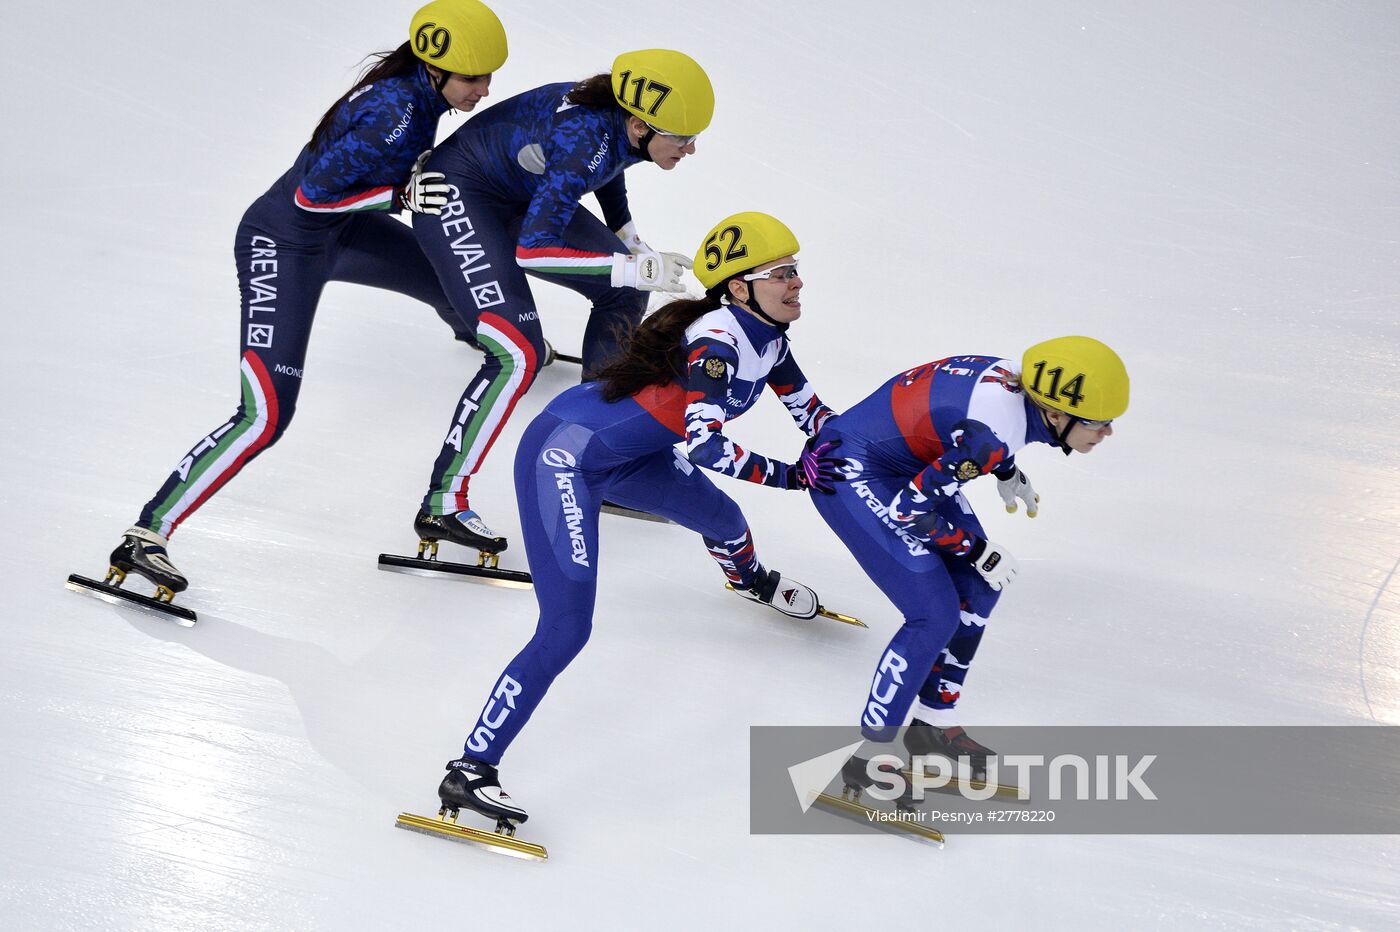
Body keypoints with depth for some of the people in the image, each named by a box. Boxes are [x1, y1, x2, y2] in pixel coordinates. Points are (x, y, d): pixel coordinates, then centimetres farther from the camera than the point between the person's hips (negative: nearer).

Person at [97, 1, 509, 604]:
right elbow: (313, 192, -29)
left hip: (338, 231, 9)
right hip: (282, 244, -9)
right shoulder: (396, 112, -31)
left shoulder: (420, 88, -6)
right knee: (265, 417, -18)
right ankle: (147, 532, -15)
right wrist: (401, 194, -29)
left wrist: (426, 178, 3)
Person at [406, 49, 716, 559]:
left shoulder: (625, 119, -12)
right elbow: (531, 249, -38)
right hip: (456, 197, -9)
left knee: (623, 293, 12)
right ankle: (442, 505, -15)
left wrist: (629, 242, 20)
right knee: (518, 355, -22)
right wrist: (635, 268, -37)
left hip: (525, 199, 9)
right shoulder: (584, 140, -35)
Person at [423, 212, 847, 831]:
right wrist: (791, 475, -25)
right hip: (563, 455, -10)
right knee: (566, 629, -19)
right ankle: (469, 770, -18)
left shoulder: (766, 337, 1)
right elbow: (704, 446, -32)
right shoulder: (714, 340, -24)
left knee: (719, 515, 31)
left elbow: (811, 412, 14)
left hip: (627, 454, 10)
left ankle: (748, 578, 70)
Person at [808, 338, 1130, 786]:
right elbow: (909, 510, -25)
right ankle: (867, 756, -3)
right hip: (849, 475, -10)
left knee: (978, 589, 9)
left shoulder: (1020, 380, -8)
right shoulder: (997, 434, -32)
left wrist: (1007, 474, 20)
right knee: (935, 617, -14)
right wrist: (979, 552, -12)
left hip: (909, 465, 10)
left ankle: (933, 722, 23)